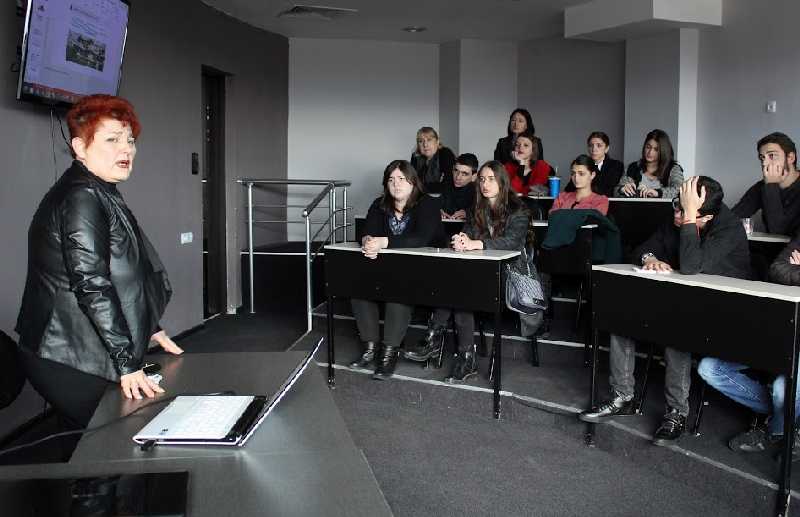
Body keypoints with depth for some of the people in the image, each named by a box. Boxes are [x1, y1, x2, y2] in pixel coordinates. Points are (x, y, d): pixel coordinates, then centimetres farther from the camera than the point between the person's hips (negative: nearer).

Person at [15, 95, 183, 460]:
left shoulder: (99, 195, 17)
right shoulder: (81, 198, -16)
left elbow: (119, 275, 23)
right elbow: (91, 284, -23)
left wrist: (148, 329, 22)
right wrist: (127, 362, -23)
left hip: (72, 357, 10)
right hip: (73, 364, -10)